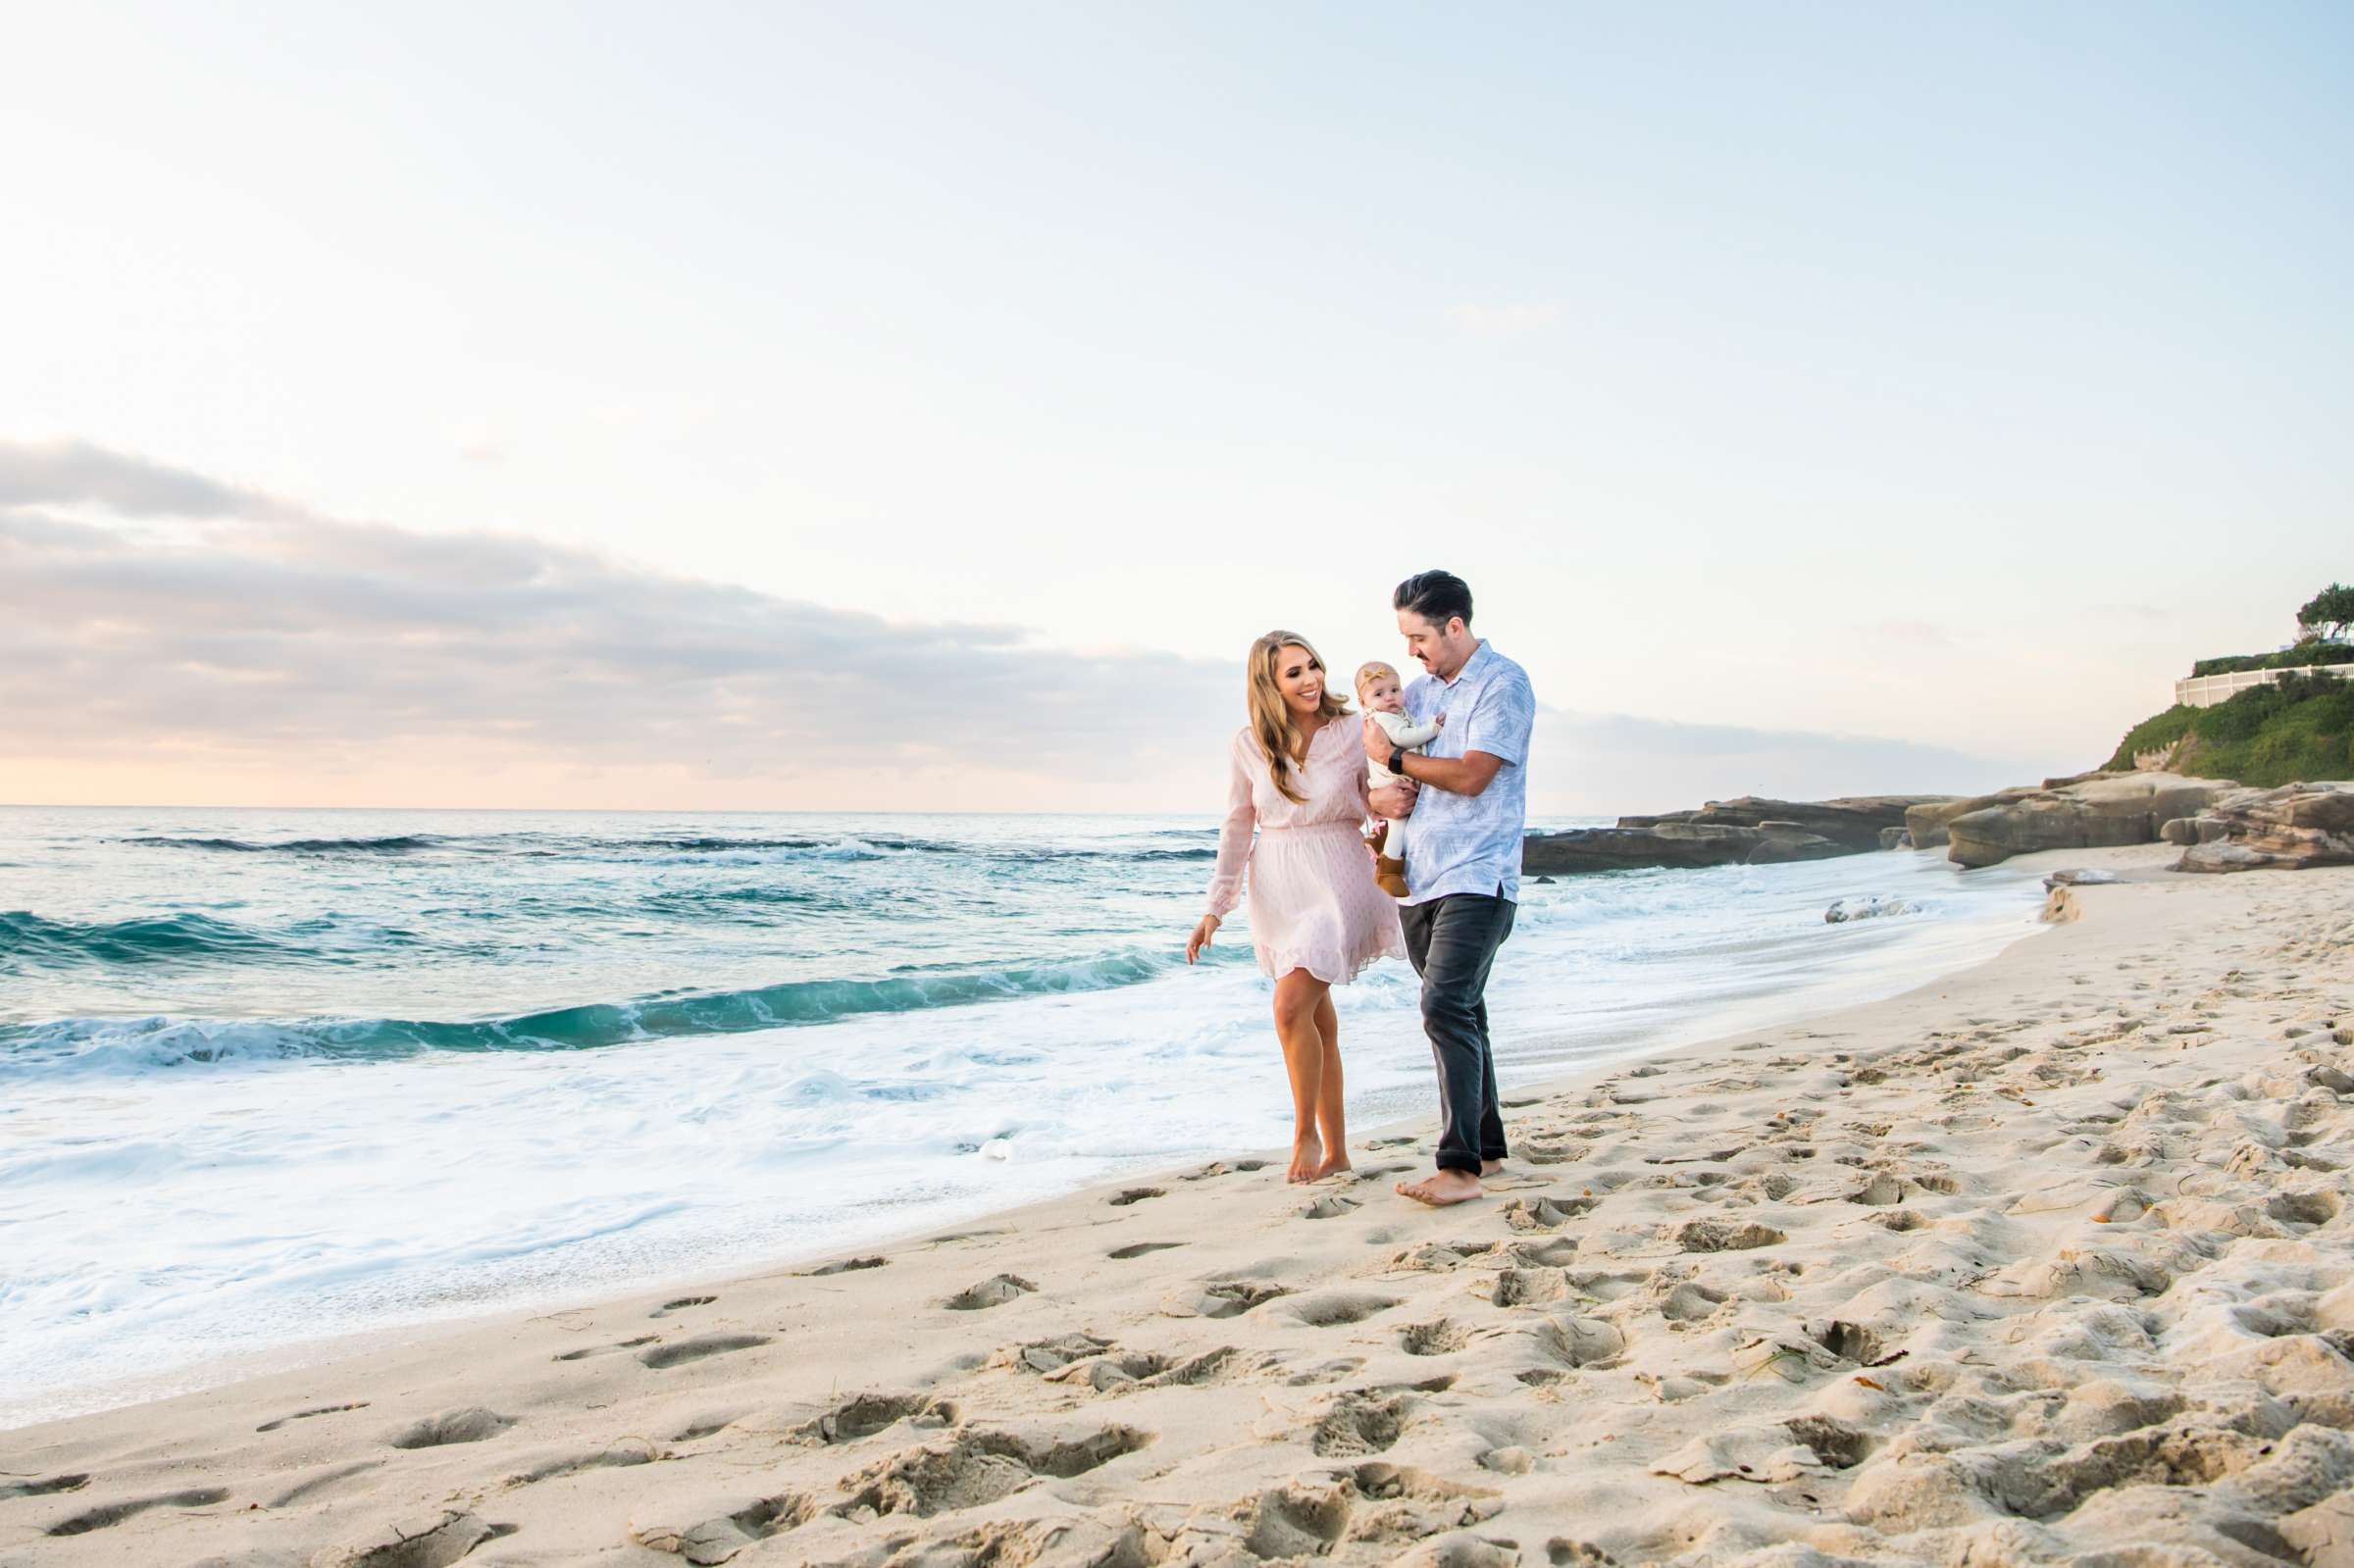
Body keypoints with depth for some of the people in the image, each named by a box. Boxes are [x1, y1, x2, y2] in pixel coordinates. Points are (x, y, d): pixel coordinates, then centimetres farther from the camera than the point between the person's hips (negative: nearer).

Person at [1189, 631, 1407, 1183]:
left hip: (1337, 882, -3)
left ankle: (1306, 1133, 3)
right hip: (1277, 888, 3)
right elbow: (1237, 827, 7)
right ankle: (1335, 1152, 19)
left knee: (1291, 1007, -17)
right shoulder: (1248, 745, 0)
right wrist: (1215, 909, 4)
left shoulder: (1352, 734, -6)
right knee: (1319, 1022, 9)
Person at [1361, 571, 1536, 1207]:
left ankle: (1462, 1168, -20)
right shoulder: (1421, 689, 15)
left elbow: (1471, 775, -17)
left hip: (1476, 878, -8)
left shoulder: (1504, 683, -7)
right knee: (1460, 1014, 14)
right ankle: (1487, 1146, 26)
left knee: (1446, 1009, -19)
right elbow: (1369, 762, 20)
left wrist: (1394, 757, -6)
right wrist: (1377, 799, -3)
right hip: (1420, 879, 8)